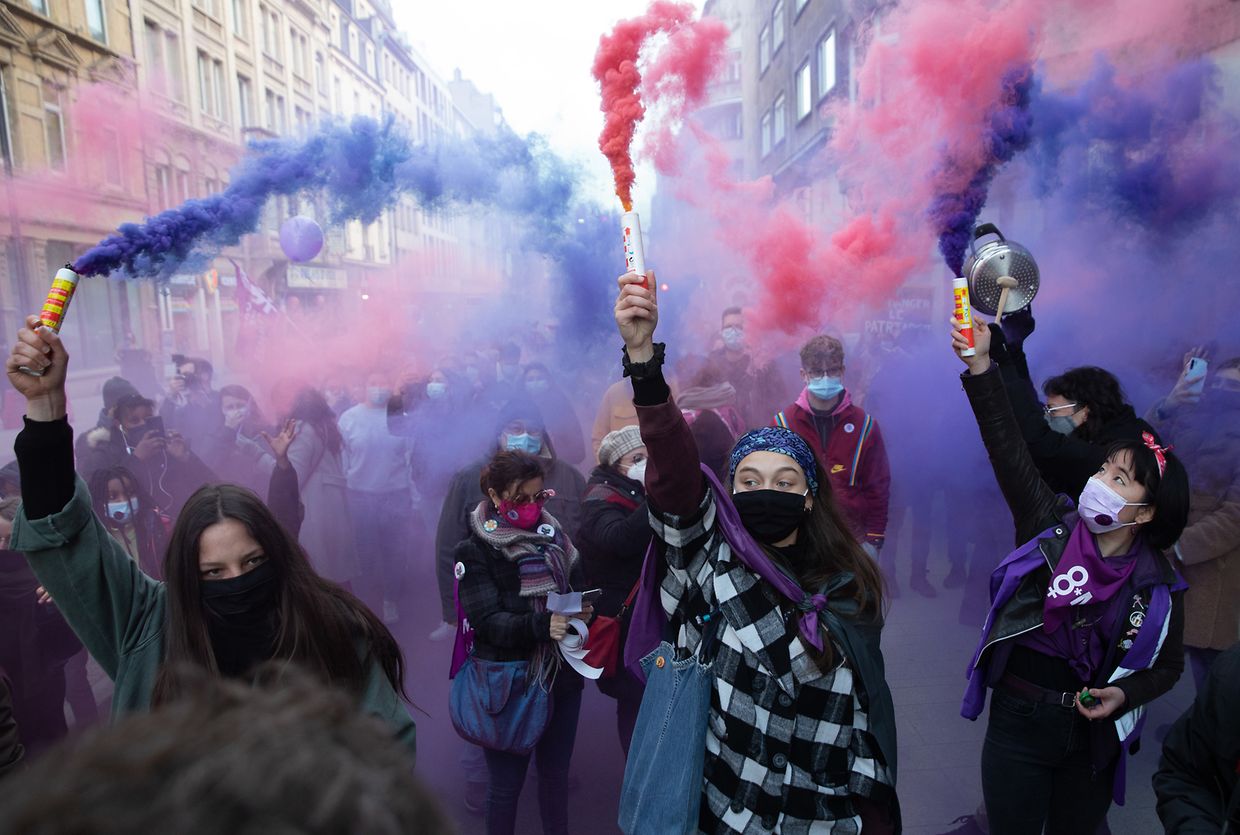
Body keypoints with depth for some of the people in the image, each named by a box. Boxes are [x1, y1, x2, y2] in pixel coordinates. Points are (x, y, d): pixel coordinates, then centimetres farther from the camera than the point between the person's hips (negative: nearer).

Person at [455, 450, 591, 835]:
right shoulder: (474, 551, -8)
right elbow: (487, 622, -16)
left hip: (562, 674, 4)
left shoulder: (554, 535, 3)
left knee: (556, 772, 15)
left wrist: (581, 613, -15)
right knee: (507, 782, 7)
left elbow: (577, 591, 8)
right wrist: (540, 625, -32)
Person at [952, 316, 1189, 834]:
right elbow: (1008, 446, -19)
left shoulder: (1158, 586, -7)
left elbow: (1167, 666, 5)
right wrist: (980, 366, -27)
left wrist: (1122, 695, -16)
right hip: (1017, 723, 0)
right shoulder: (1051, 526, -9)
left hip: (1093, 736, 1)